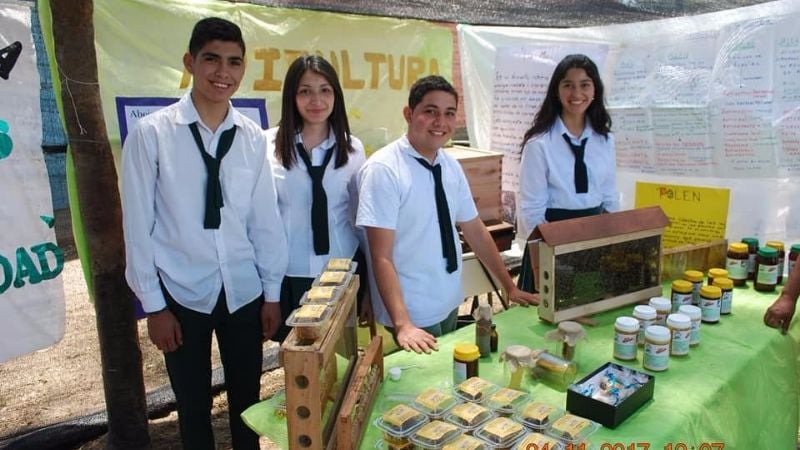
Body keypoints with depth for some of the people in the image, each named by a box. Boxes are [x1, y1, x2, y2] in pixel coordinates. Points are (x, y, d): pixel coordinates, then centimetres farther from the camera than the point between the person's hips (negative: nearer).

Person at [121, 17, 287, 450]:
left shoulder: (253, 137, -2)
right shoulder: (151, 133, -10)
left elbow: (266, 218, 1)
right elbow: (138, 224, -6)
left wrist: (272, 292, 4)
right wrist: (153, 304, -4)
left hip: (244, 292, 2)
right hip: (183, 295, -2)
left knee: (247, 399, 17)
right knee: (193, 406, 15)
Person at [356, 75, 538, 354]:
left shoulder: (451, 166, 1)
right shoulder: (383, 169, -19)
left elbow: (475, 230, 8)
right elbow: (381, 257, -21)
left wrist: (510, 287, 9)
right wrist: (403, 325, -27)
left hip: (450, 302, 7)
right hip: (414, 312, -7)